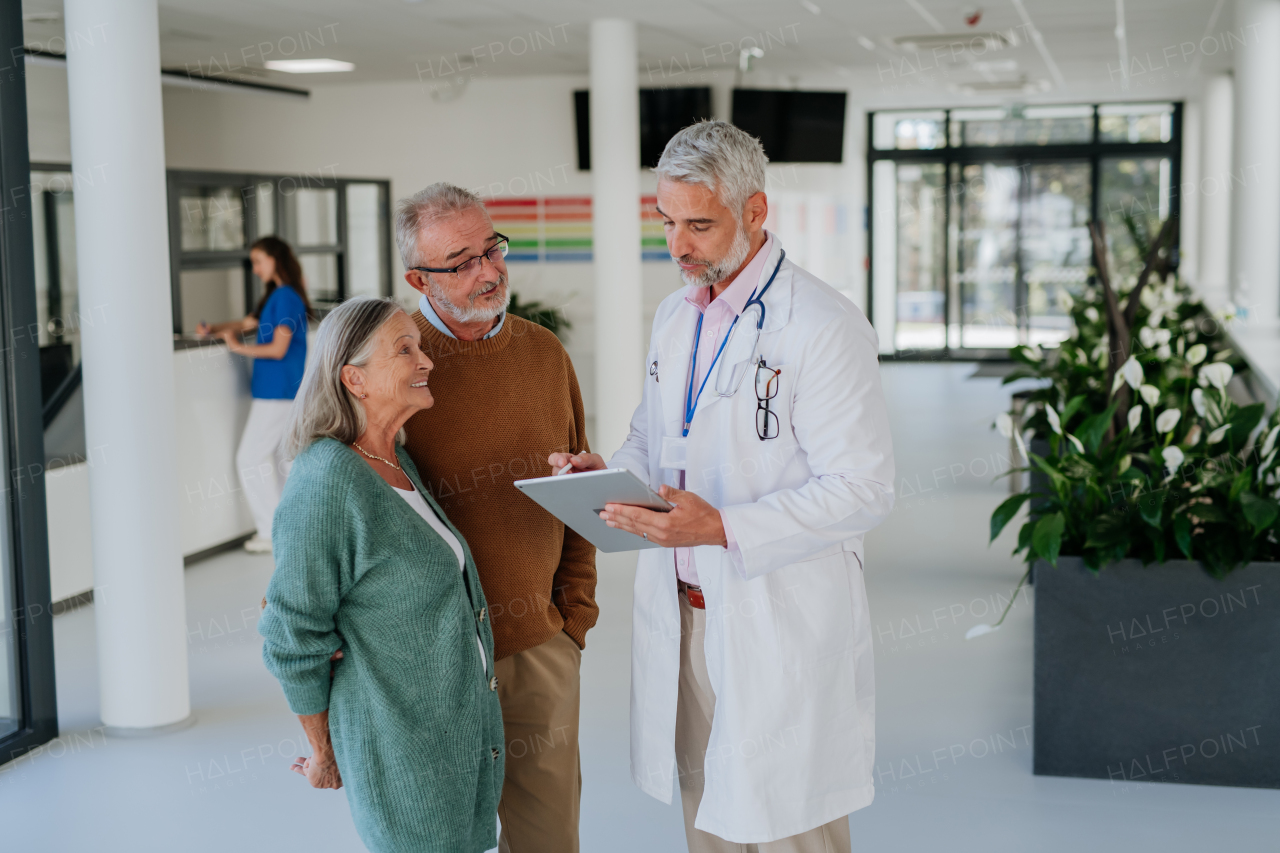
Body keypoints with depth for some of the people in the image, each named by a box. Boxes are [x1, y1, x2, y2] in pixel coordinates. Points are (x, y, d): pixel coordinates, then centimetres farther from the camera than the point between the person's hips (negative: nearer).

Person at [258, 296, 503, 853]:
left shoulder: (400, 463, 6)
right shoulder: (326, 483, -20)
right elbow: (294, 637, -14)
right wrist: (323, 754, -5)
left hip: (462, 731, 8)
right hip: (399, 752, -8)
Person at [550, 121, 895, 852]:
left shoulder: (823, 327, -15)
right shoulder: (675, 316, 10)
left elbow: (864, 489, -19)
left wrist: (725, 528, -28)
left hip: (780, 623, -7)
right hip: (682, 613, 7)